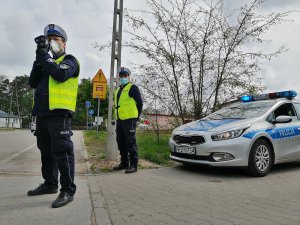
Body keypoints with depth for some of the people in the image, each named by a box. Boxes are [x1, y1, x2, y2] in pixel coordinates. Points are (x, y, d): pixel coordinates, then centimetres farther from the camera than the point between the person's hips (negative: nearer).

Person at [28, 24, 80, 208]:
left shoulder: (69, 60, 4)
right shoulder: (46, 61, 25)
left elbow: (60, 74, -18)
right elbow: (33, 83, 13)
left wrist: (44, 55, -7)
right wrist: (39, 59, 3)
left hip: (59, 113, -8)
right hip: (43, 113, 8)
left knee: (62, 151, -9)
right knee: (46, 151, 15)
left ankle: (68, 190, -2)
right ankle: (50, 184, 28)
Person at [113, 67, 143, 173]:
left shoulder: (132, 88, -4)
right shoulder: (118, 90, 21)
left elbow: (140, 102, -8)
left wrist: (136, 116, -4)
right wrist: (118, 117, 17)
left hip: (129, 120, -9)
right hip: (120, 120, 9)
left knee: (130, 142, -8)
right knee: (121, 142, 12)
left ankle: (133, 165, -1)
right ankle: (124, 163, 24)